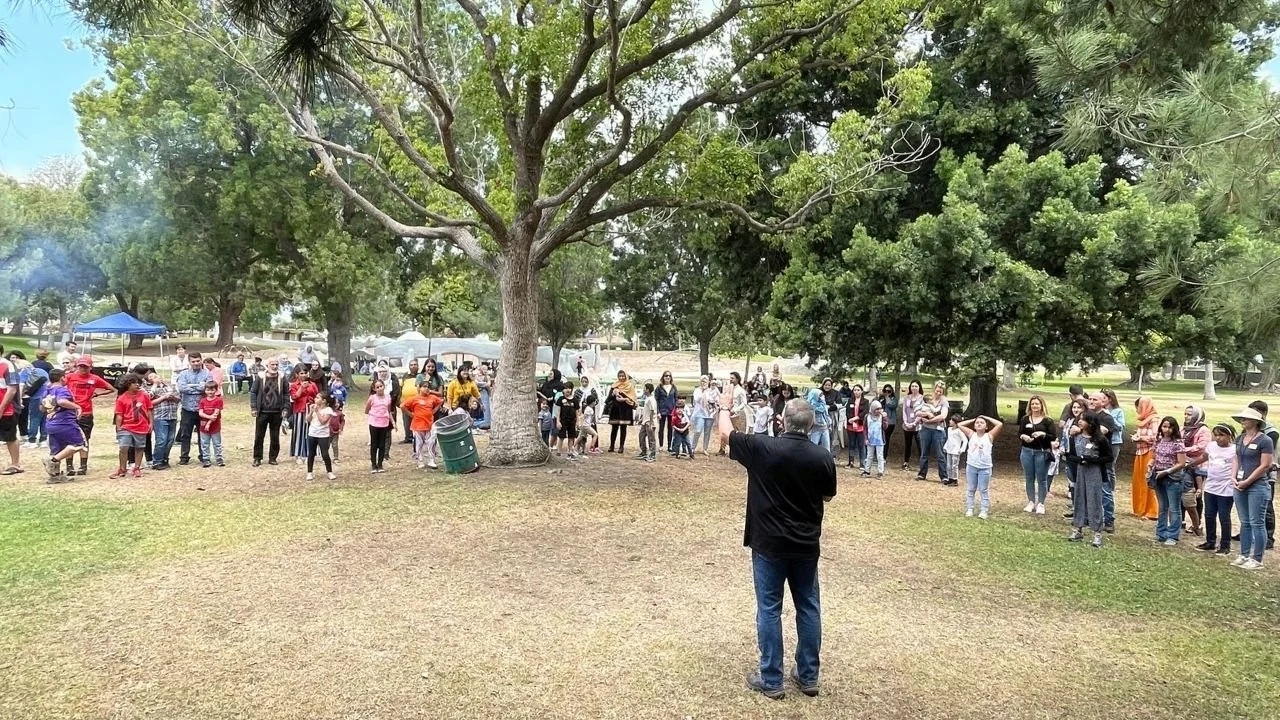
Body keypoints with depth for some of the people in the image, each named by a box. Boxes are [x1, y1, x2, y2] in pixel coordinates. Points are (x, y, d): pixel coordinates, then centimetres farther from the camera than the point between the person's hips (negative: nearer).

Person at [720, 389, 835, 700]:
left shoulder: (763, 448, -15)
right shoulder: (823, 456, -7)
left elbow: (726, 434, 1)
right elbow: (828, 497, 8)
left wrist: (725, 407, 18)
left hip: (770, 545, -3)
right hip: (807, 545, 3)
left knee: (769, 609, 6)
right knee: (808, 607, 14)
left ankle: (771, 680, 13)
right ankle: (808, 676, 24)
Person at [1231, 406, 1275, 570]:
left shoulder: (1264, 440, -11)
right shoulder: (1240, 439, 10)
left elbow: (1265, 466, -13)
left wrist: (1247, 481, -12)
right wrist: (1234, 477, 2)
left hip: (1257, 486, -7)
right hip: (1240, 486, 7)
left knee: (1257, 523, -2)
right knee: (1245, 522, 12)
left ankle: (1257, 559, 4)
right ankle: (1244, 556, 19)